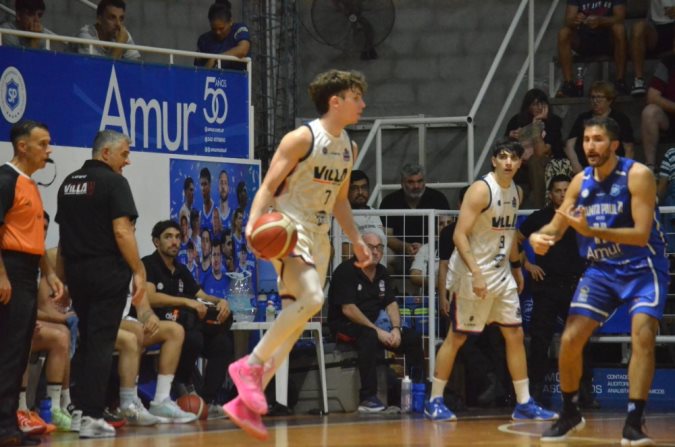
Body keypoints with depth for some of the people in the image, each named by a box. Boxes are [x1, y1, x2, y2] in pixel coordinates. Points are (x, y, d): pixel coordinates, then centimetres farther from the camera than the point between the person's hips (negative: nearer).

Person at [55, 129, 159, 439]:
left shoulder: (69, 183, 13)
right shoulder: (113, 182, -9)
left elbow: (63, 234, 15)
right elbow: (122, 231, -18)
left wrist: (63, 276, 18)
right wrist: (138, 272, -16)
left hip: (75, 271, 7)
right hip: (107, 271, -7)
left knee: (86, 340, 17)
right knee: (101, 343, -4)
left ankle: (77, 407, 16)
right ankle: (92, 417, -7)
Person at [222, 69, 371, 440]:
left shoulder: (348, 148, 13)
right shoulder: (302, 138, -11)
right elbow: (269, 186, -15)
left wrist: (356, 240, 20)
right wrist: (253, 224, -30)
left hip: (318, 237, 8)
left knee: (296, 321, 4)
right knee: (312, 298, -29)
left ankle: (246, 403, 8)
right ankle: (250, 364, -16)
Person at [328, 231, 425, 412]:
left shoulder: (382, 272, 11)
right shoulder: (346, 271, -14)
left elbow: (391, 304, 8)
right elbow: (348, 309, -21)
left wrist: (396, 329, -11)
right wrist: (377, 331, -24)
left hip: (374, 324, 8)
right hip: (345, 326, -8)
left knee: (413, 338, -6)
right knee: (369, 336, -38)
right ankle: (368, 398, -39)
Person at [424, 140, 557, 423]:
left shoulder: (516, 192, 8)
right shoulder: (481, 190, -17)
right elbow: (460, 235, -22)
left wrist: (516, 267, 22)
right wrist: (476, 273, -28)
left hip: (501, 274, 8)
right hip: (472, 275, -8)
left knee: (515, 335, 5)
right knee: (457, 337, -1)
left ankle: (524, 404, 10)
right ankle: (434, 401, 8)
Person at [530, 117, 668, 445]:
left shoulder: (637, 176, -17)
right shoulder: (581, 182, -1)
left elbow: (641, 234, -25)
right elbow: (556, 227, 5)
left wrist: (591, 230, -34)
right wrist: (539, 237, -20)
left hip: (642, 269, -5)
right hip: (601, 270, 5)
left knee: (642, 337, -24)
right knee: (570, 341, -1)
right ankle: (570, 414, 20)